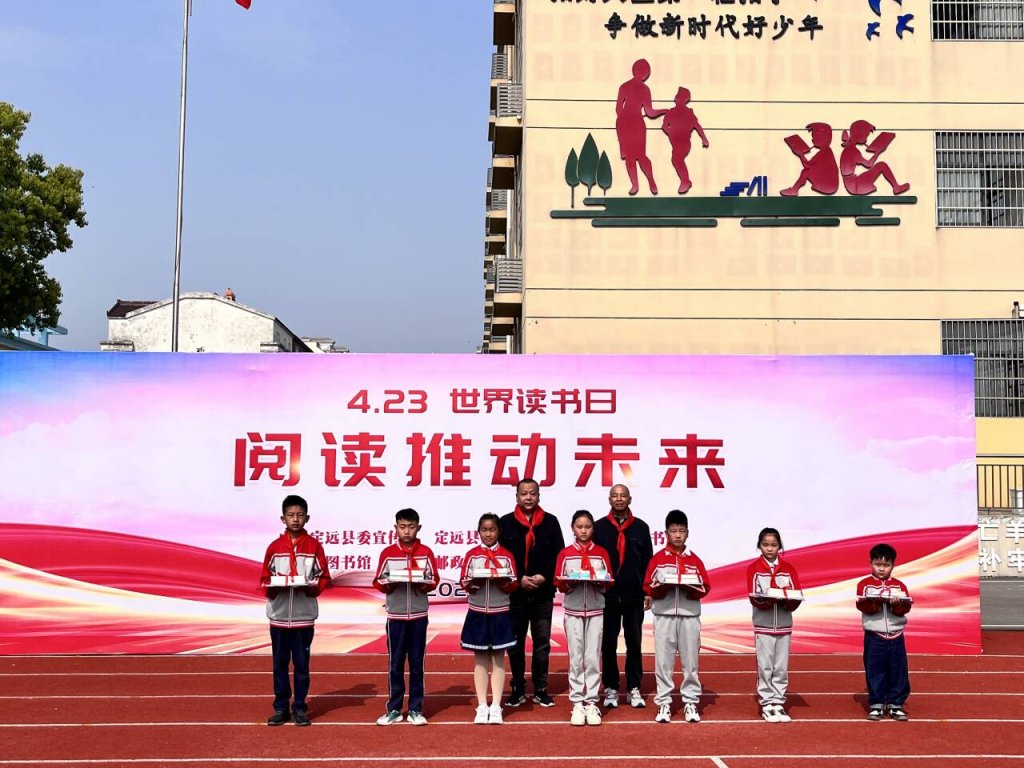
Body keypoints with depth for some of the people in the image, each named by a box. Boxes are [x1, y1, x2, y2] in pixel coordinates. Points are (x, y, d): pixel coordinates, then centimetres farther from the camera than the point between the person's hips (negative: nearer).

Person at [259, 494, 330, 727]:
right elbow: (264, 578, 8)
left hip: (304, 615, -1)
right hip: (278, 615, 1)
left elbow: (324, 577, 4)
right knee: (280, 663, 7)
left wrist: (314, 587, -15)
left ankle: (299, 708, 14)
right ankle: (281, 708, 16)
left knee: (301, 663, 4)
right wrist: (272, 587, -13)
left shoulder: (314, 546, 1)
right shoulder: (274, 546, 4)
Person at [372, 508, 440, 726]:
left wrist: (423, 584, -17)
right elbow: (378, 582, 2)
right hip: (396, 615, 0)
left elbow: (434, 580, 2)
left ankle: (416, 709, 12)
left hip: (419, 615, 0)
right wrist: (389, 584, -17)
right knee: (395, 664, 4)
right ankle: (394, 709, 12)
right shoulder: (388, 552, 2)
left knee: (417, 664, 6)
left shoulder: (425, 552, 2)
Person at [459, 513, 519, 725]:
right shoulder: (471, 555, 4)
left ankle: (496, 707, 8)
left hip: (500, 613, 0)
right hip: (477, 613, 0)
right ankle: (482, 706, 9)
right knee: (480, 660, 5)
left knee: (498, 659, 3)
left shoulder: (507, 556, 3)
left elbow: (514, 585, 1)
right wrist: (474, 582, -20)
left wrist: (504, 582, -20)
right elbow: (464, 583, 1)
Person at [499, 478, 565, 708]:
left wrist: (544, 577, -10)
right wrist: (518, 579, -11)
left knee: (542, 643, 6)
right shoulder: (506, 523, 2)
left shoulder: (550, 522, 5)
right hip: (515, 593, 0)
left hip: (543, 594, 1)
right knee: (515, 644, 7)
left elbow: (559, 555, 3)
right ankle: (518, 690, 16)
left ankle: (541, 690, 14)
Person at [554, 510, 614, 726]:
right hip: (573, 610, 0)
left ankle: (591, 703, 6)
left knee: (593, 658, -1)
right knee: (575, 658, 0)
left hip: (596, 610, 0)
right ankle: (577, 704, 6)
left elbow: (608, 584, 5)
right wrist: (570, 583, -17)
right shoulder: (565, 554, 4)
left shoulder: (601, 553, 6)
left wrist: (599, 582, -16)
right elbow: (560, 585, 3)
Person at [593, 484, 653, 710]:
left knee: (634, 643, 4)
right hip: (607, 595, 0)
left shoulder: (641, 527, 6)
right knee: (608, 644, 4)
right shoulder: (599, 527, 3)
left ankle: (634, 689, 11)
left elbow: (648, 560, 7)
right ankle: (611, 689, 11)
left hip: (634, 596, 0)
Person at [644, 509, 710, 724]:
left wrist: (692, 588, -15)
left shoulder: (694, 560, 9)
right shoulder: (657, 558, 5)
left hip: (689, 615, 1)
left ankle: (690, 703, 12)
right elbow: (648, 586, 0)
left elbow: (706, 587, 4)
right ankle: (664, 704, 8)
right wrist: (662, 587, -18)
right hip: (664, 615, -1)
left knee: (690, 661, 3)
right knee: (663, 661, 0)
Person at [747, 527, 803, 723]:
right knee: (765, 667, -1)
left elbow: (797, 598, 0)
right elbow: (754, 598, -9)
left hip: (784, 624, 2)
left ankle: (779, 703, 13)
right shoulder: (754, 568, 1)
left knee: (781, 668, 5)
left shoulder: (789, 569, 7)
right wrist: (768, 599, -27)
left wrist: (787, 600, -21)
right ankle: (767, 705, 7)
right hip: (763, 624, -2)